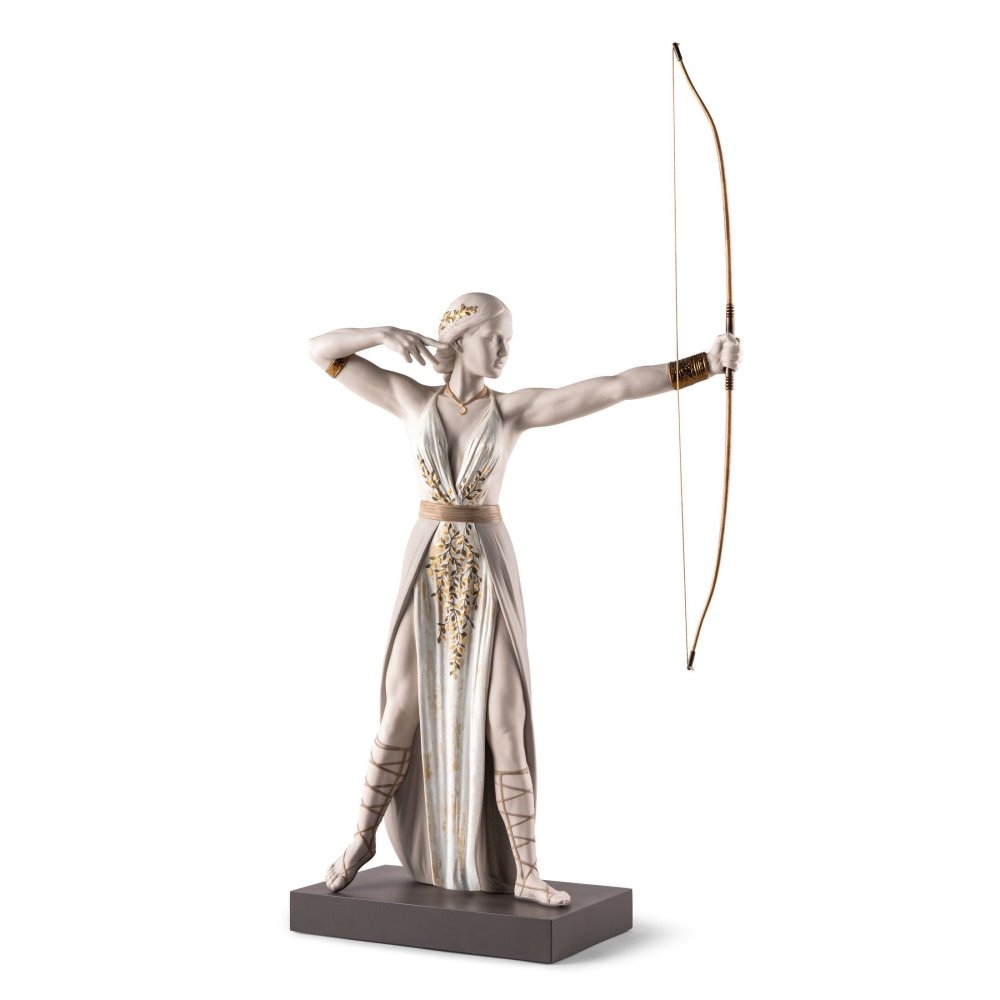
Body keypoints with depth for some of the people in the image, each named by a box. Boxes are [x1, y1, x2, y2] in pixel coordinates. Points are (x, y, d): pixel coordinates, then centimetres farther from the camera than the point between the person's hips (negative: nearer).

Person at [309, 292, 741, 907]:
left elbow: (619, 387, -11)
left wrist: (707, 363, -19)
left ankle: (523, 870, 4)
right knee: (406, 712, 6)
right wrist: (385, 335, -16)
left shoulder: (517, 409, -2)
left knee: (503, 720, -3)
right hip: (428, 569, 1)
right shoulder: (413, 400, 1)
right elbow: (321, 350, 1)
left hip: (488, 572, -1)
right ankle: (364, 838, 26)